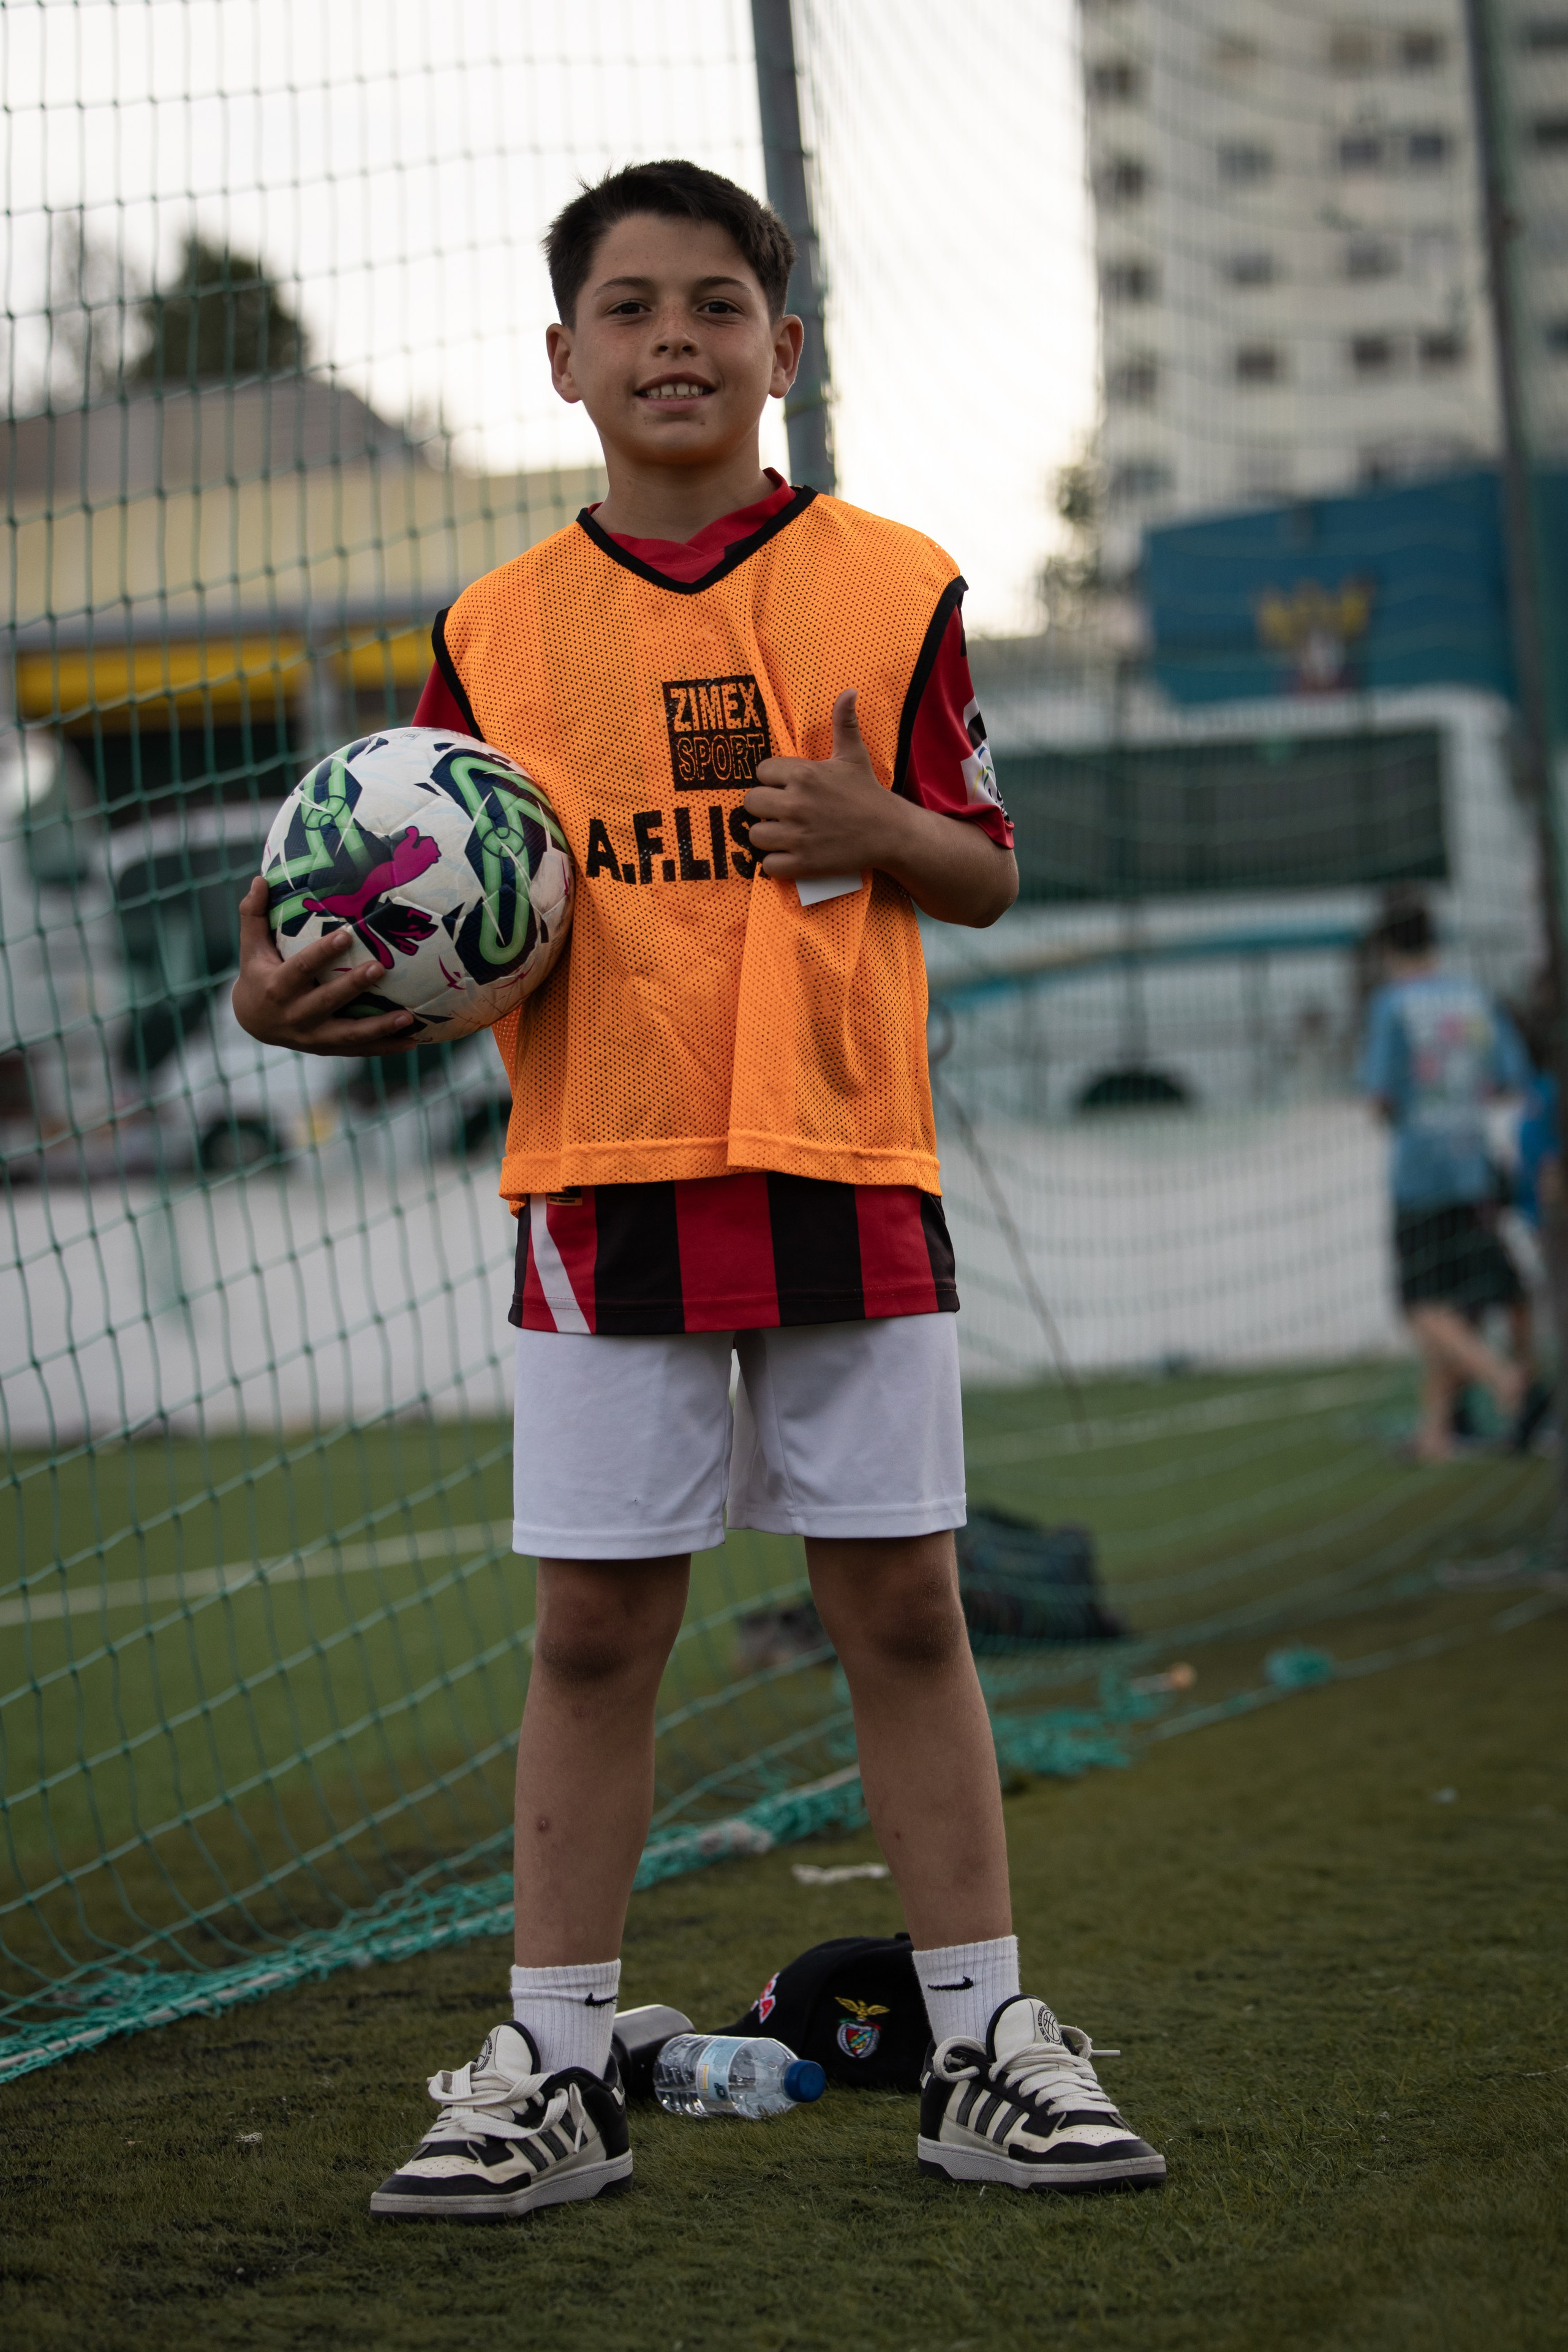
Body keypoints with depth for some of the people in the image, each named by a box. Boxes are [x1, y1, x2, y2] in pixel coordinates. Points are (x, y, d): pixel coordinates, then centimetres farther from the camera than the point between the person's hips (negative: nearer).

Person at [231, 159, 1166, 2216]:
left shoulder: (893, 586, 4)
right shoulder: (499, 629, 6)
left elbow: (986, 872, 8)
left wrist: (879, 831, -13)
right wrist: (302, 1002, -11)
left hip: (850, 1173, 0)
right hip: (600, 1186, 0)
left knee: (901, 1602, 4)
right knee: (594, 1624, 3)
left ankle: (985, 2047, 12)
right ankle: (555, 2068, 11)